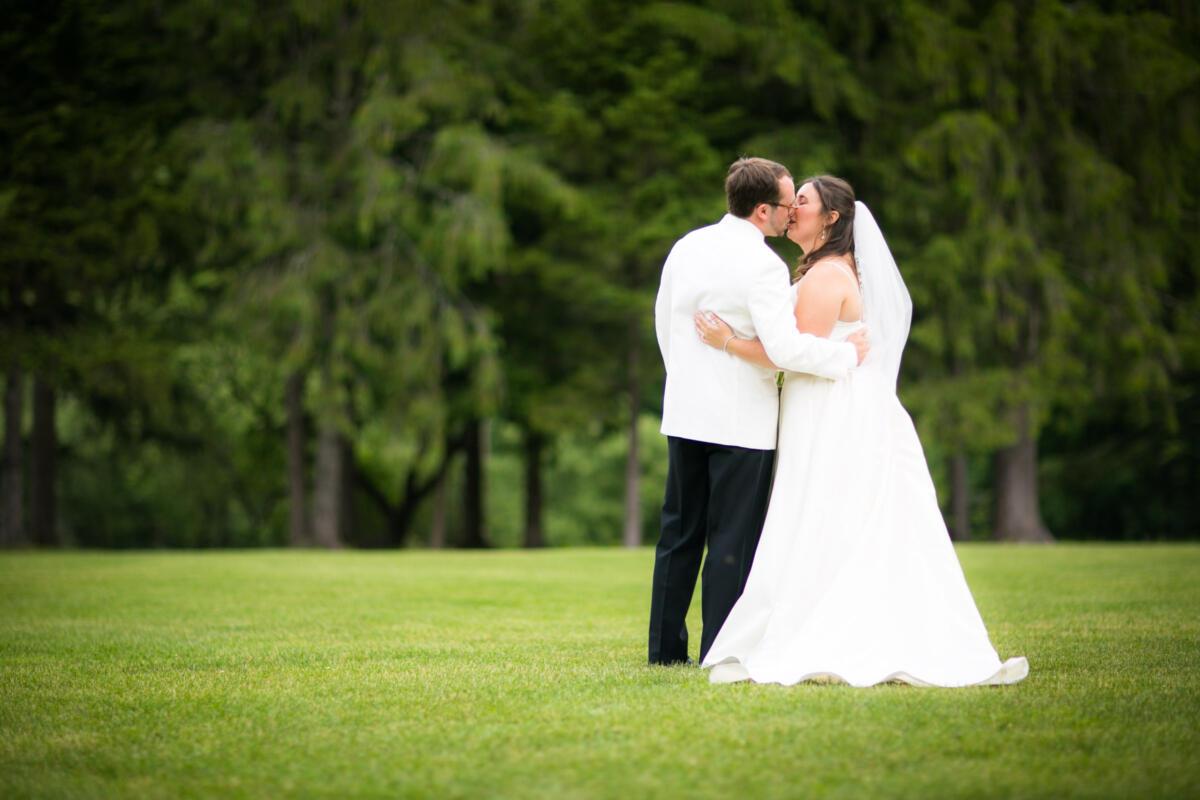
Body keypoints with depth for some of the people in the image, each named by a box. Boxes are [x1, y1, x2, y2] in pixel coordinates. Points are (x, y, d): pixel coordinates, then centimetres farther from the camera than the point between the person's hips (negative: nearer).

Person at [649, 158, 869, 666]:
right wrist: (848, 354, -11)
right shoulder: (763, 266, -17)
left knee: (680, 532, 14)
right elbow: (785, 347, -24)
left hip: (685, 413, 7)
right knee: (733, 540, 1)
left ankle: (666, 647, 17)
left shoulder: (687, 247, 6)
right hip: (741, 420, -7)